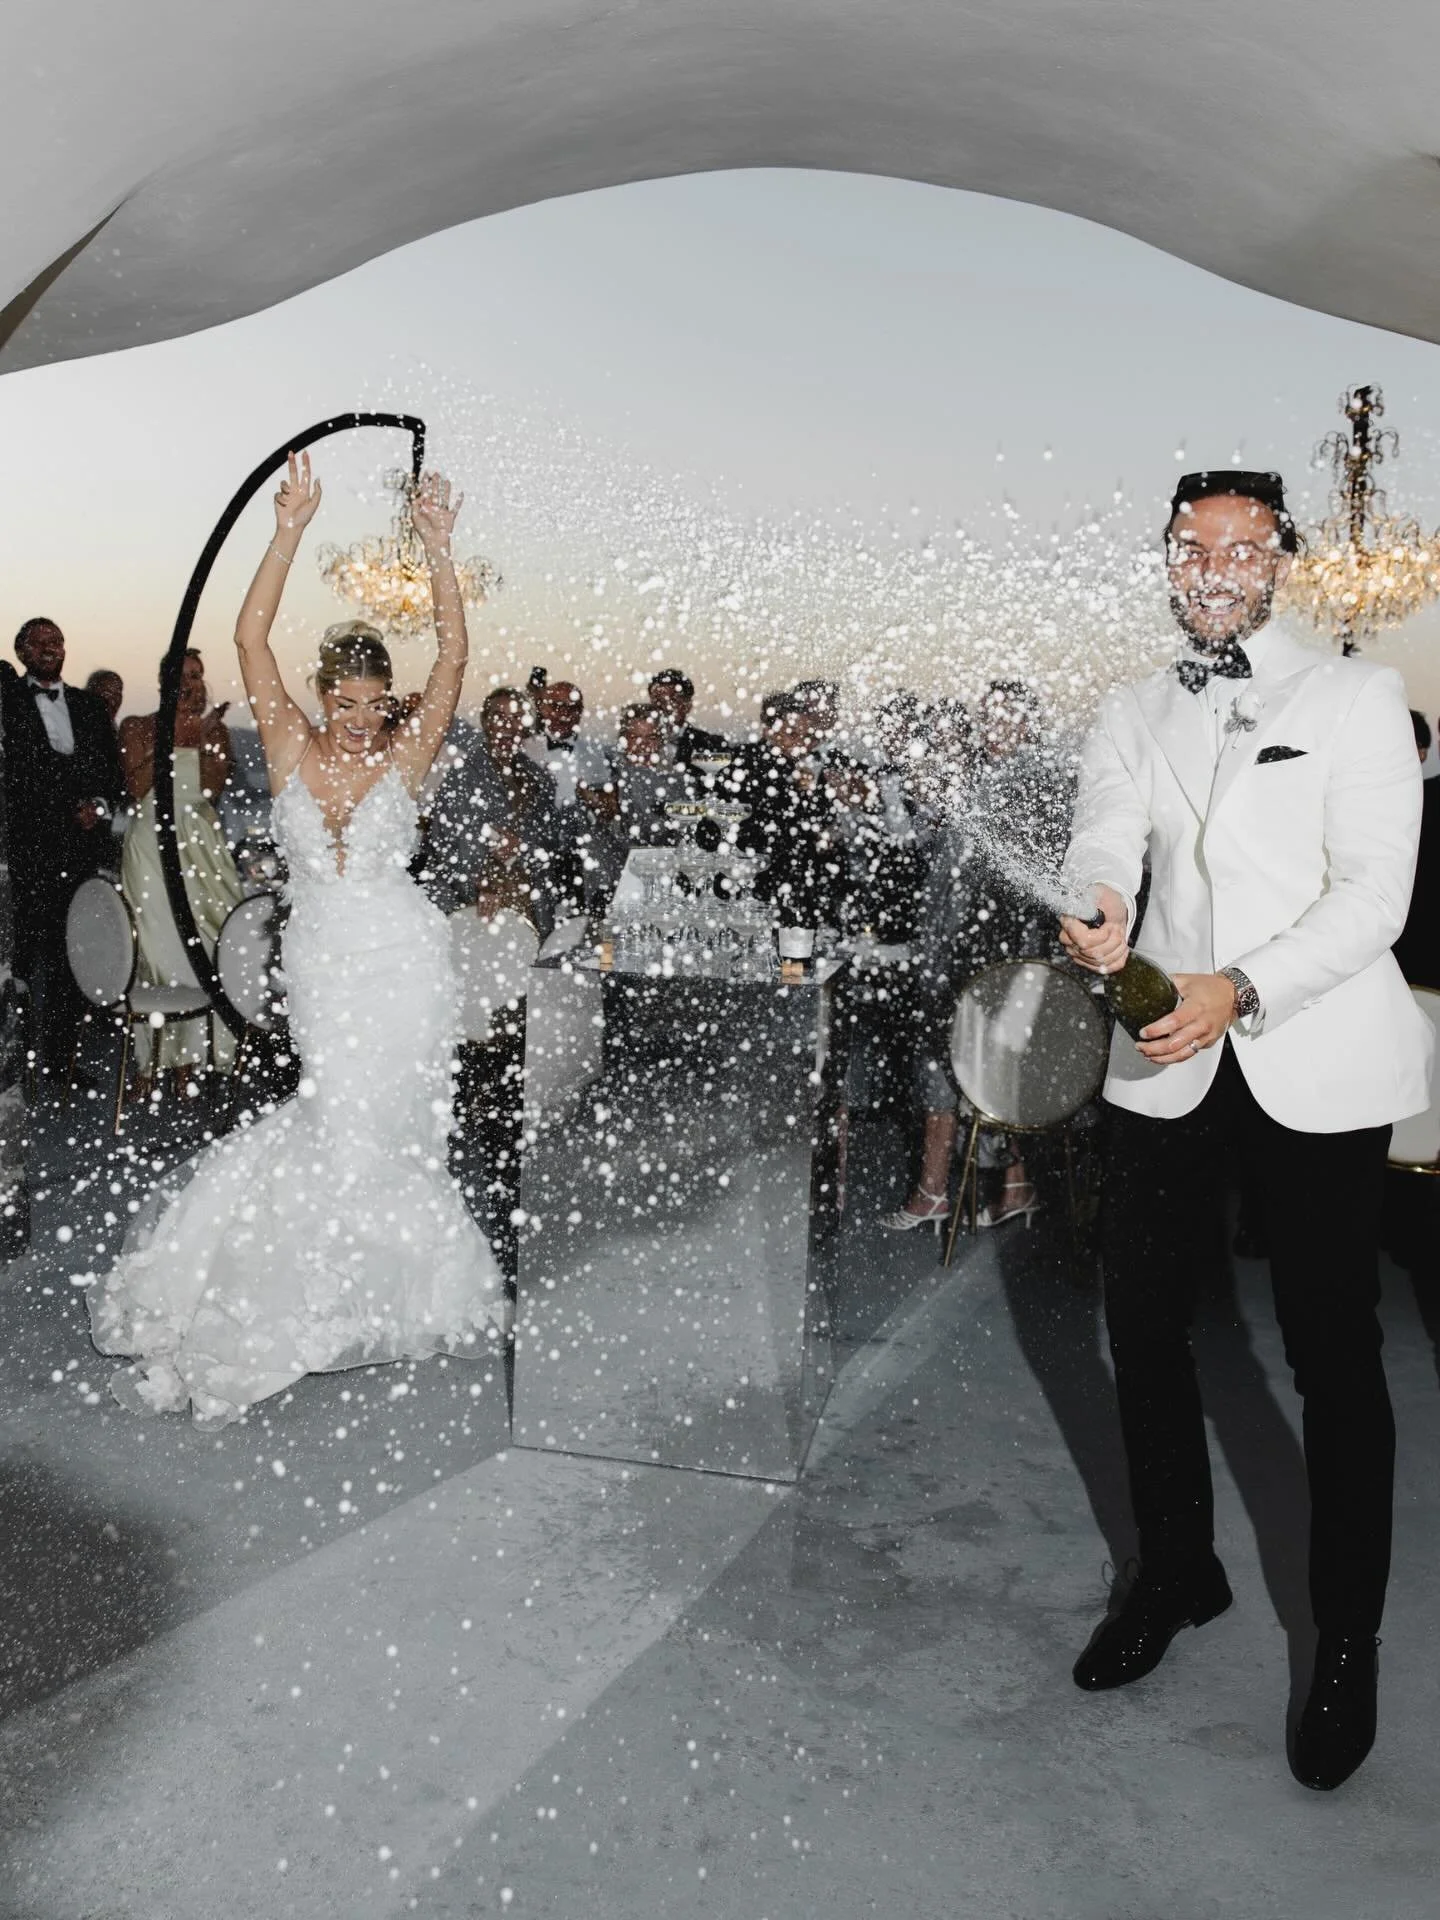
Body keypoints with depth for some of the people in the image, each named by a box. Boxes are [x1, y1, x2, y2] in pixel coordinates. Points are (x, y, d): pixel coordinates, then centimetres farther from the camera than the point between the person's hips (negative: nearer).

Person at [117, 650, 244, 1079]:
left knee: (205, 942, -2)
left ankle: (188, 1057, 6)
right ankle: (158, 1060, 2)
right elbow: (137, 788, -8)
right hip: (154, 846, -2)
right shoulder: (137, 727, 5)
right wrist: (171, 737, -11)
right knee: (162, 944, -5)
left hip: (201, 845, 2)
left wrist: (205, 735, -11)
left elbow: (211, 787, -4)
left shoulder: (215, 729, 10)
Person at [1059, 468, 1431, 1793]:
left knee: (1333, 1355, 1)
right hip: (1169, 1062, 4)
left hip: (1321, 1066, -3)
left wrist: (1242, 989, -23)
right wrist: (1098, 916, -26)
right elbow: (1103, 847, -1)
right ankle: (1175, 1573, 31)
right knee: (1142, 1324, 9)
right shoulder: (1132, 717, 14)